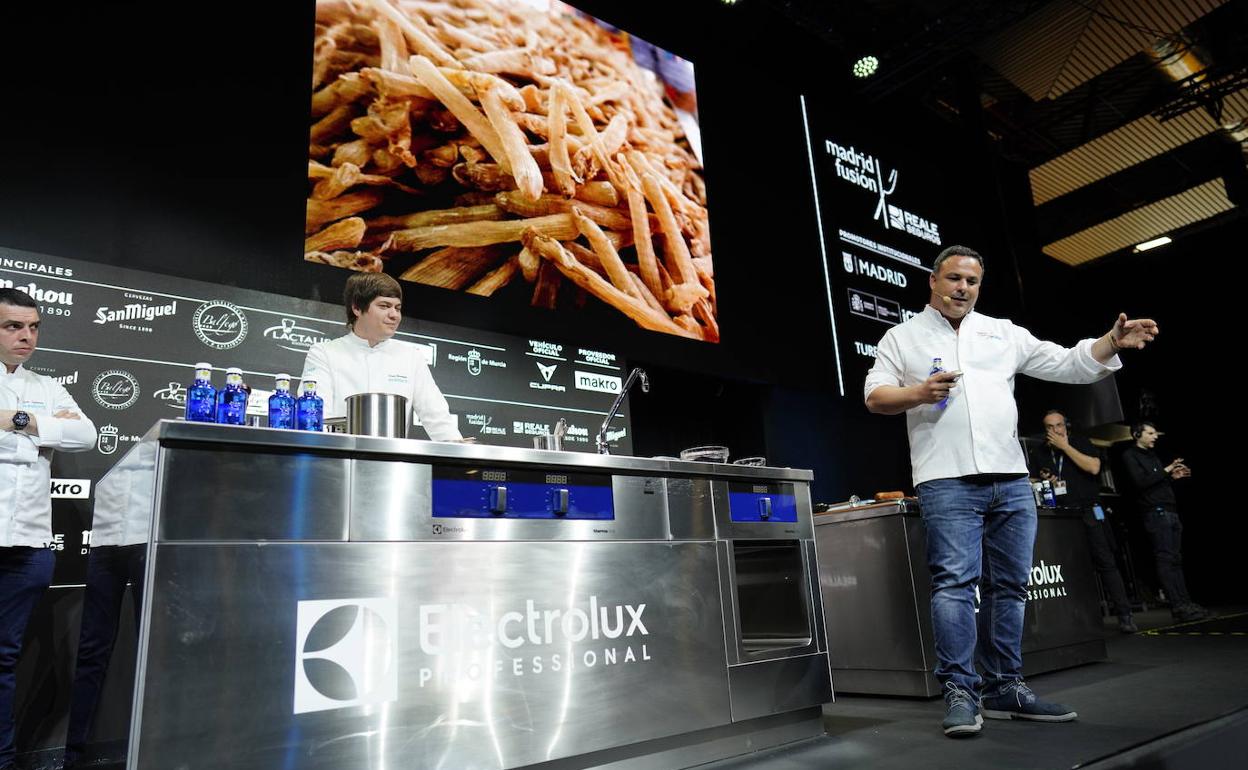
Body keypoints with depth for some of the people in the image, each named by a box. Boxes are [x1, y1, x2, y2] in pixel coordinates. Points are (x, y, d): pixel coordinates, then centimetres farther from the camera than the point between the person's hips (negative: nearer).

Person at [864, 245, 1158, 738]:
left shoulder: (1004, 333, 18)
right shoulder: (904, 337, 9)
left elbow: (1067, 365, 15)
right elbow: (874, 396, 3)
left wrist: (1112, 342, -2)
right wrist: (917, 393, -15)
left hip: (1010, 479, 5)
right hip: (947, 481, -4)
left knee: (1009, 586, 8)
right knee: (955, 582, -10)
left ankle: (1004, 688, 18)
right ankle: (959, 693, -5)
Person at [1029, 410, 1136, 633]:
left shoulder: (1080, 443, 5)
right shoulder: (1039, 453, 11)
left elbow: (1094, 467, -11)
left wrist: (1065, 447, -10)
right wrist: (1044, 481, -7)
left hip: (1087, 512, -2)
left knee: (1105, 562, -6)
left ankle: (1124, 614, -1)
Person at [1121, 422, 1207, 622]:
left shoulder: (1151, 455, 23)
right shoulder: (1130, 455, -4)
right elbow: (1140, 482, -16)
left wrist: (1173, 476, 10)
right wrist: (1166, 471, -13)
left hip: (1170, 512, 9)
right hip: (1155, 513, -9)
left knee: (1175, 560, 8)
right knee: (1166, 559, -11)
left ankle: (1184, 603, 9)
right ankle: (1178, 606, -13)